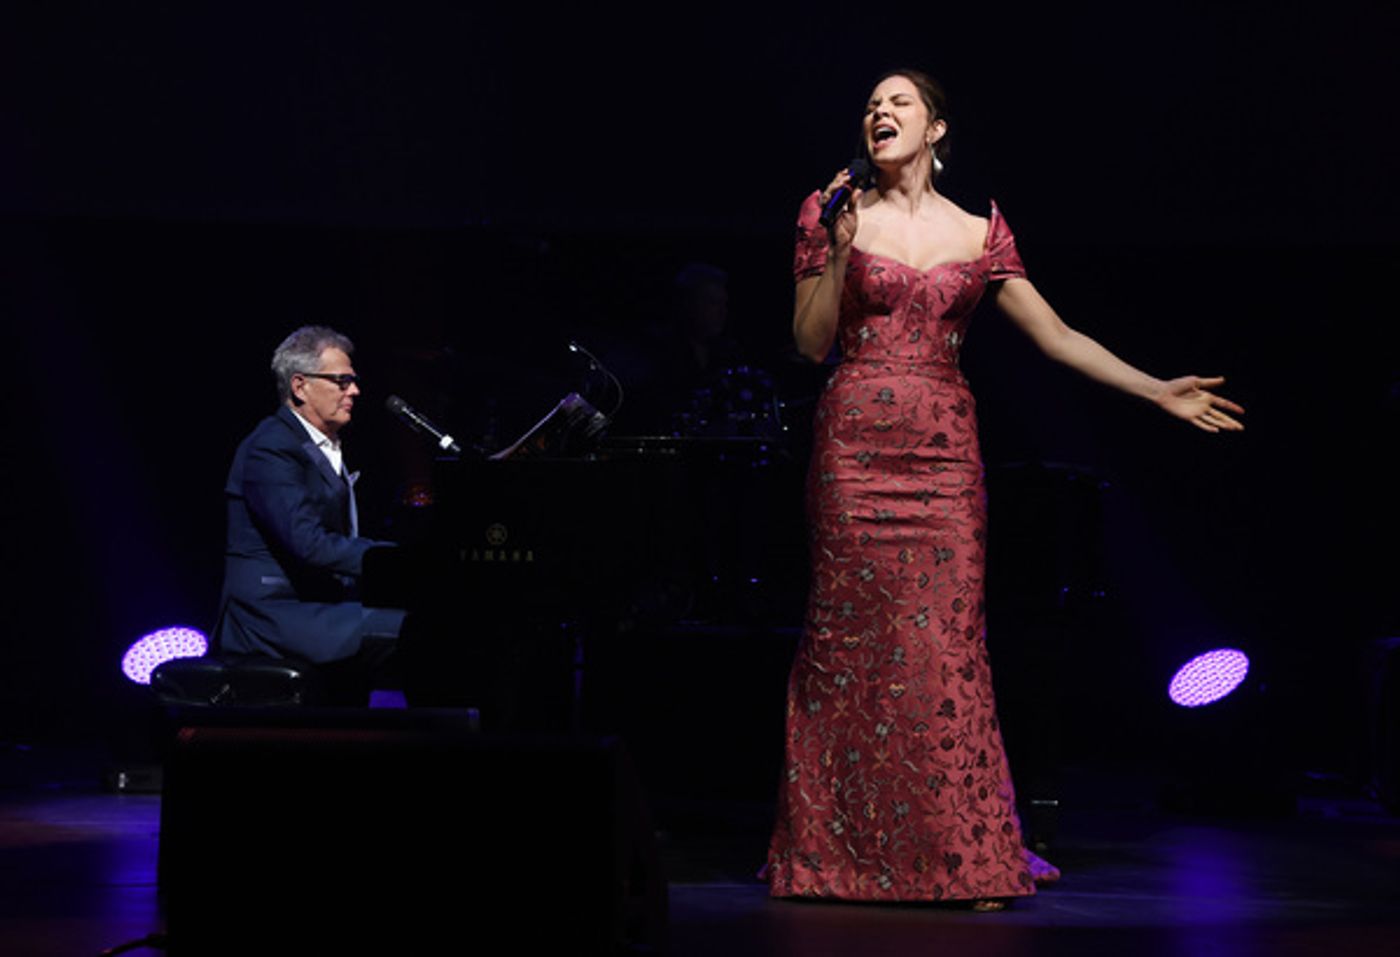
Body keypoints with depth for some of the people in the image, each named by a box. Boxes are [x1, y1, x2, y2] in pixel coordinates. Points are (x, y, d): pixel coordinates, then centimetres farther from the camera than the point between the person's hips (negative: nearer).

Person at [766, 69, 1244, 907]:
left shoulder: (979, 233, 9)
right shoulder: (834, 214, 5)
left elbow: (1055, 335, 8)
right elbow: (812, 344, 3)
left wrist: (1160, 392, 3)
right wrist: (839, 251, -10)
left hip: (943, 455, 1)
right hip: (855, 447, -1)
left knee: (946, 644, -3)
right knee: (851, 640, -1)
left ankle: (965, 857, 4)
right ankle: (842, 853, 9)